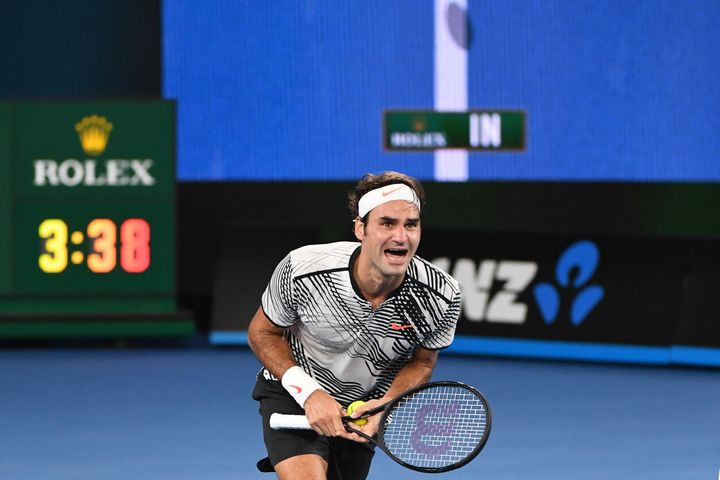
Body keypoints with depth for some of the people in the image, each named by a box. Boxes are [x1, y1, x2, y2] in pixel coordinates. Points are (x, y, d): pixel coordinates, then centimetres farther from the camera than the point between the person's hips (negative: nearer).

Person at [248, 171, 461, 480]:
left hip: (364, 409, 4)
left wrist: (386, 405, -23)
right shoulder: (301, 269, -28)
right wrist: (309, 392, -23)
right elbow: (262, 332, -10)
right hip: (293, 395, -4)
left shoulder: (442, 297, -23)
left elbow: (421, 362, -3)